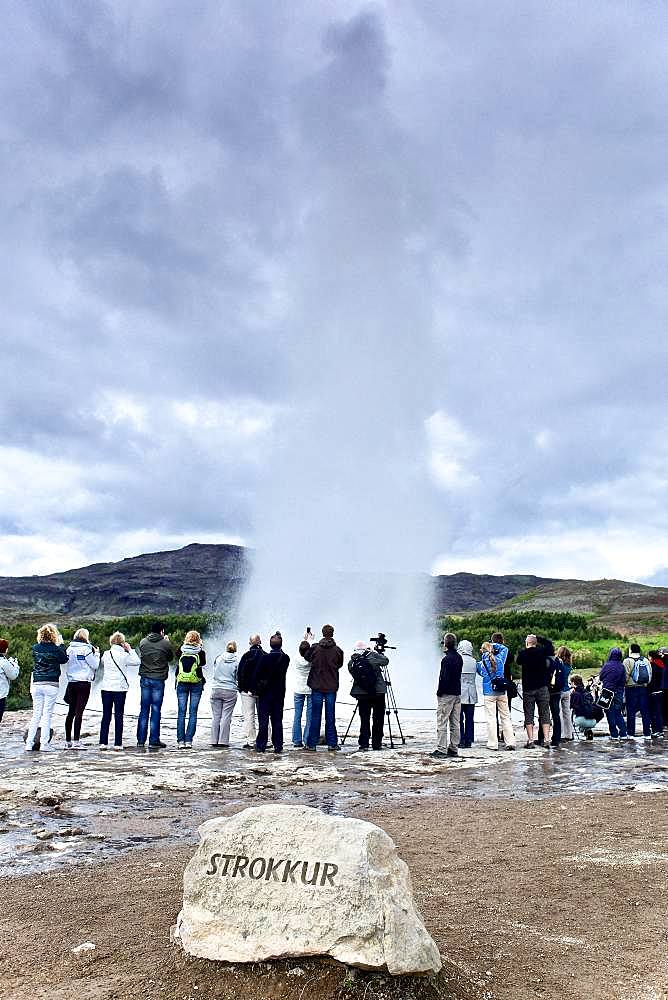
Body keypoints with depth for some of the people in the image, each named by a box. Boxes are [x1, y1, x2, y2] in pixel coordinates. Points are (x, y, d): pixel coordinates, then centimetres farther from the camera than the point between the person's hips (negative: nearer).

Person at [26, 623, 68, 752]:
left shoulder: (35, 648, 2)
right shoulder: (56, 649, -8)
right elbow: (64, 659, 9)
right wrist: (61, 644, 16)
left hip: (37, 684, 4)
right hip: (51, 685, -4)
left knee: (36, 714, 11)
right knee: (47, 715, 1)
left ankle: (29, 743, 10)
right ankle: (44, 744, 2)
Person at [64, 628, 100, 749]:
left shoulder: (69, 649, 8)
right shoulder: (86, 649, -9)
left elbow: (66, 667, 14)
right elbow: (95, 665, -4)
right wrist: (97, 654, 9)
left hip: (71, 683, 6)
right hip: (84, 683, -5)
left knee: (71, 712, 11)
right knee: (79, 712, -6)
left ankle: (68, 741, 15)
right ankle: (76, 742, -9)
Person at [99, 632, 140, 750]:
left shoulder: (106, 654, 2)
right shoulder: (124, 655, -8)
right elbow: (137, 662, 1)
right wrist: (130, 649, 5)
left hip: (106, 688, 3)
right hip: (120, 688, -3)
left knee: (106, 715, 8)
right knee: (119, 715, 3)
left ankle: (103, 742, 6)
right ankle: (118, 743, 2)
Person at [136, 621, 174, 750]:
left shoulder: (143, 642, 2)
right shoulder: (166, 644, -7)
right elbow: (170, 658, 8)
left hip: (145, 679, 4)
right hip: (158, 680, -3)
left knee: (144, 710, 10)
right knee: (156, 710, 1)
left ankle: (141, 740, 13)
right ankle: (153, 741, 3)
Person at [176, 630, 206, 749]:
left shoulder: (181, 651, -2)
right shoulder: (200, 651, -6)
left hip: (182, 683, 1)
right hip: (196, 684, -1)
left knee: (181, 712, 5)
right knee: (193, 713, 2)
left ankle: (180, 741, 3)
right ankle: (188, 740, -1)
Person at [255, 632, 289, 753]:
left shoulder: (265, 658, -15)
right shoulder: (286, 658, -4)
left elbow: (258, 674, -12)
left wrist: (259, 688, 5)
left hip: (266, 693, -3)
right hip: (280, 693, 3)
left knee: (263, 720, 3)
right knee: (277, 720, 8)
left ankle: (261, 745, 5)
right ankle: (278, 746, 7)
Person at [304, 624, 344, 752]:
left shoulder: (315, 648, -8)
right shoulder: (338, 650, -8)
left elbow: (306, 656, 10)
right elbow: (340, 664, 7)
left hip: (317, 687, 0)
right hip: (332, 687, 0)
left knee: (315, 716, 6)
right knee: (330, 716, 7)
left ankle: (311, 744, 7)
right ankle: (332, 743, 9)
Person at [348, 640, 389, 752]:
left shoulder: (351, 662, 1)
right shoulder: (372, 656, -7)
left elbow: (354, 675, 12)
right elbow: (385, 661, 4)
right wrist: (377, 653, 21)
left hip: (362, 694, 3)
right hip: (378, 692, -2)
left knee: (364, 719, 8)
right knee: (378, 719, 7)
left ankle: (364, 744, 5)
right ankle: (377, 744, 7)